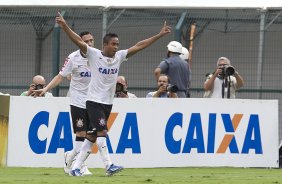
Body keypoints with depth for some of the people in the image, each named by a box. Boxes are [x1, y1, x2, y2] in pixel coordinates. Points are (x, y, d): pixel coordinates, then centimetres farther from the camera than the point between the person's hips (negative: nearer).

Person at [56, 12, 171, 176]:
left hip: (108, 103, 6)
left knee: (92, 137, 8)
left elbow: (139, 46, 4)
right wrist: (65, 26, -33)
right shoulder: (94, 55, -9)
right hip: (94, 101, -6)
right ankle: (109, 165, -21)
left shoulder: (119, 57, 4)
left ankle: (76, 167, 13)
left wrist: (160, 35, 1)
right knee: (102, 132, -18)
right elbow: (78, 41, -19)